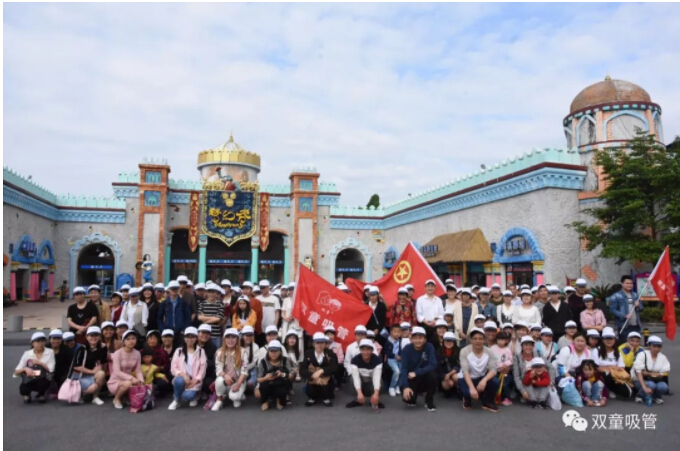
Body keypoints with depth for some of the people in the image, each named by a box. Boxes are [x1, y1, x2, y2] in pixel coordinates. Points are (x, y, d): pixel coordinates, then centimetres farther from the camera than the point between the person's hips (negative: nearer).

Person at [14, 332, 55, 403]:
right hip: (29, 381, 1)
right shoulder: (27, 354, 2)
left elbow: (51, 369, -9)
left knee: (42, 383, -36)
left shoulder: (50, 352, -1)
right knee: (22, 389, -31)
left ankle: (41, 394, 4)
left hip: (43, 380, -1)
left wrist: (39, 363, -14)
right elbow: (16, 372, -2)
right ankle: (27, 394, 11)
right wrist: (25, 369, -22)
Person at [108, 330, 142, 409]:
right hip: (115, 382, -4)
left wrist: (141, 381, -23)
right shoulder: (118, 353, -16)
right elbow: (117, 372, -24)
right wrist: (131, 378, -35)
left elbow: (138, 371, -4)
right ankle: (117, 399, -4)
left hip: (128, 380, 4)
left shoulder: (137, 353, -3)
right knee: (128, 383, -36)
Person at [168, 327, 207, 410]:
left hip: (194, 381, -1)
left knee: (187, 396, -30)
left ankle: (194, 395, 8)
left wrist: (195, 380, -15)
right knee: (179, 380, -35)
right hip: (182, 377, 2)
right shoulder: (179, 351, 8)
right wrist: (182, 374, -18)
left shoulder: (201, 351, 6)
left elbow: (203, 368, -1)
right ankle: (176, 400, -6)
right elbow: (173, 368, 0)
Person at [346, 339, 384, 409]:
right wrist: (359, 393, -47)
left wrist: (376, 393, -49)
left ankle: (375, 400, -2)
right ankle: (357, 399, -10)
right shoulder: (355, 360, -25)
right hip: (361, 381, 1)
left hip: (371, 381, 0)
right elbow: (356, 377, -32)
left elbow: (377, 377, -34)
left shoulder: (377, 360, -25)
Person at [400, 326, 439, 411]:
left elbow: (432, 365, -23)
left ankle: (429, 401, -6)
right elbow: (404, 369, -20)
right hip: (411, 380, 0)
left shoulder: (429, 347, -14)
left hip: (425, 379, 0)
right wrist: (405, 387, -32)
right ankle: (412, 399, 14)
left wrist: (416, 373, -28)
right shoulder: (406, 350, -13)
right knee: (407, 396, -27)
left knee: (432, 374, -31)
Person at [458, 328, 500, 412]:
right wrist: (472, 388, -40)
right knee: (468, 392, -35)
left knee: (495, 382, -28)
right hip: (467, 379, -3)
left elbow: (493, 370, -20)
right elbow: (465, 371, -26)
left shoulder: (489, 352, -11)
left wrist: (484, 380, -40)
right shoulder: (464, 351, -19)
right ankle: (467, 399, 6)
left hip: (482, 378, 3)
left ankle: (487, 402, 1)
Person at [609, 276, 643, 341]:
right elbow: (612, 310, -11)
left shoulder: (635, 295, 14)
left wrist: (638, 306, -4)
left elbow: (641, 308, 20)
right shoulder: (616, 296, -6)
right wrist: (624, 315, -22)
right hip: (624, 326, -6)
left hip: (636, 325, 6)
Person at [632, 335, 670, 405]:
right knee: (651, 385, -34)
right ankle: (639, 396, -5)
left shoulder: (662, 357, 1)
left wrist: (647, 373, -18)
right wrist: (645, 387, -30)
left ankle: (657, 396, 5)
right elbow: (638, 372, -19)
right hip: (640, 380, -3)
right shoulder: (643, 355, -12)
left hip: (655, 381, 3)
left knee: (663, 386, -28)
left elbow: (664, 373, -4)